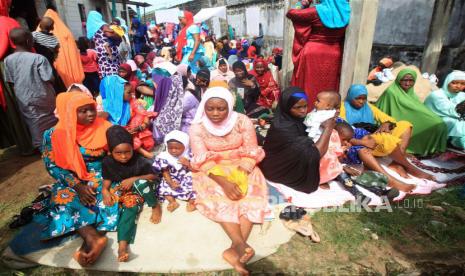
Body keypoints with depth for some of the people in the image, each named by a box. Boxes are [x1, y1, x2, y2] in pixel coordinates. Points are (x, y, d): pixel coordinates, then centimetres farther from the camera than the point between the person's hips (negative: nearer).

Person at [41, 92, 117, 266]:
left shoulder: (104, 128, -6)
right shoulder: (55, 135, -7)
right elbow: (52, 166, -6)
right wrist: (78, 186, -17)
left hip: (102, 177, 0)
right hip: (72, 181, 0)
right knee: (64, 200, -26)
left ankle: (91, 240, -32)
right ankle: (93, 238, -39)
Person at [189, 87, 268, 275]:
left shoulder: (242, 121, -10)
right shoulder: (197, 128, -10)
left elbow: (251, 153, -9)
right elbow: (203, 160, -15)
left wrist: (241, 176, -24)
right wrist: (223, 182, -29)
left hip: (241, 168, 1)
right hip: (212, 171, 0)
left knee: (249, 196, -26)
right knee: (218, 197, -29)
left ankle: (234, 249, -32)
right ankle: (241, 245, -37)